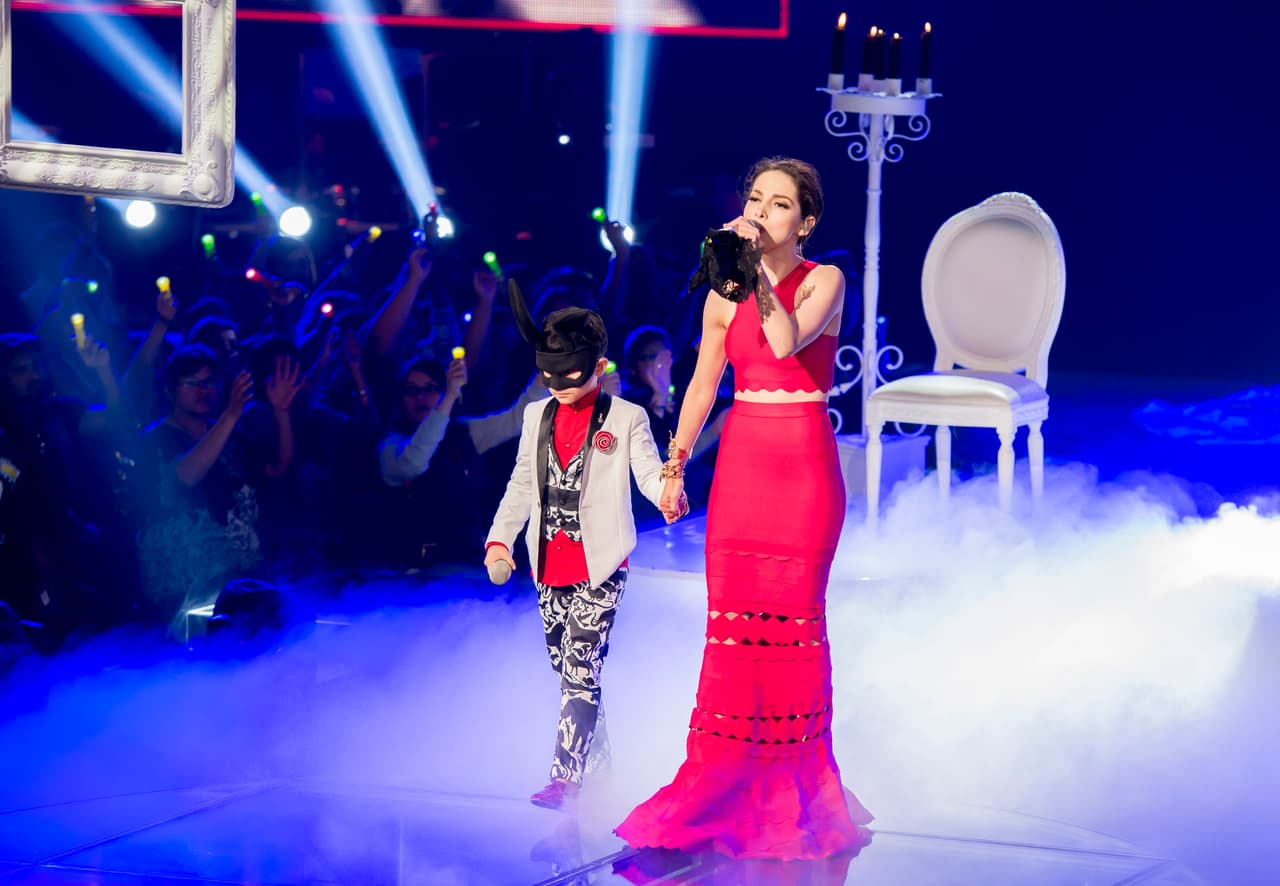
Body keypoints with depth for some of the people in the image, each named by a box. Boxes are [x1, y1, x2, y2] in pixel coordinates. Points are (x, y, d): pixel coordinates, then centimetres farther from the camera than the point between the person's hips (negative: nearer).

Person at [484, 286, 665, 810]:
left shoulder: (626, 418, 0)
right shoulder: (537, 417, 14)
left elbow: (649, 473, -9)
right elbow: (522, 484, 16)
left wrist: (668, 490, -34)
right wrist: (499, 539, 2)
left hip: (600, 564, -6)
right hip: (550, 565, 6)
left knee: (581, 669, -13)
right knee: (567, 670, 11)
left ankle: (565, 776, -18)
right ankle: (597, 755, 25)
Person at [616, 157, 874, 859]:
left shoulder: (823, 282, -3)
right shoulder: (725, 291, 9)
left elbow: (786, 341, -23)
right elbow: (702, 386, 13)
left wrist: (758, 268, -21)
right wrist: (674, 468, 10)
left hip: (804, 465, -4)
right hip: (741, 463, 4)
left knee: (793, 618, -3)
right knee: (731, 617, 1)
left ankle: (793, 788, 6)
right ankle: (728, 782, 8)